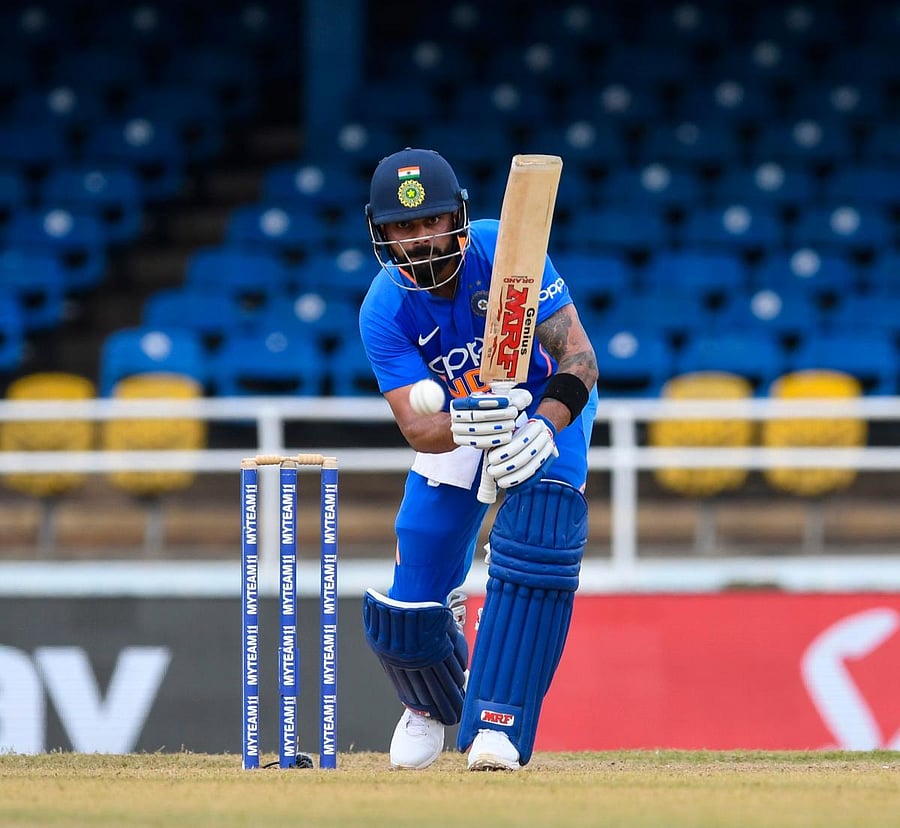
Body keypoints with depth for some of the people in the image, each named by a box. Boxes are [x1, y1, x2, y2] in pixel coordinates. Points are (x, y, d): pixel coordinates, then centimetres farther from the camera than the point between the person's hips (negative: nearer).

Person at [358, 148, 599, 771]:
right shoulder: (385, 311, -25)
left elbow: (580, 358, -33)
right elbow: (416, 426, -33)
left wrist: (544, 430, -52)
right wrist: (459, 428, -57)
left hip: (547, 403, -2)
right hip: (456, 421, 2)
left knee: (536, 541, -32)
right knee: (405, 616, -3)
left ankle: (497, 722, -26)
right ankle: (435, 701, 34)